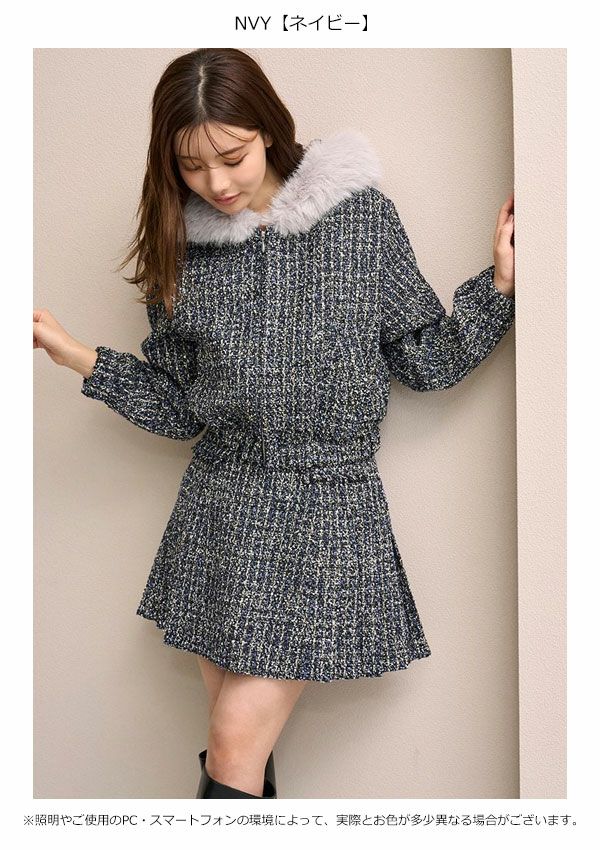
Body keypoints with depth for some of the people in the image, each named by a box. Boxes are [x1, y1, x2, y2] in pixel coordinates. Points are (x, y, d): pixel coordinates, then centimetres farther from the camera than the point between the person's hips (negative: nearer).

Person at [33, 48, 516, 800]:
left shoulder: (362, 217, -3)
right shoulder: (180, 246, 4)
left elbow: (426, 363, 2)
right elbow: (179, 407, 8)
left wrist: (500, 284, -10)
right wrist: (81, 358, -2)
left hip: (329, 505, -3)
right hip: (220, 505, 3)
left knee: (237, 744, -5)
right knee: (237, 747, 11)